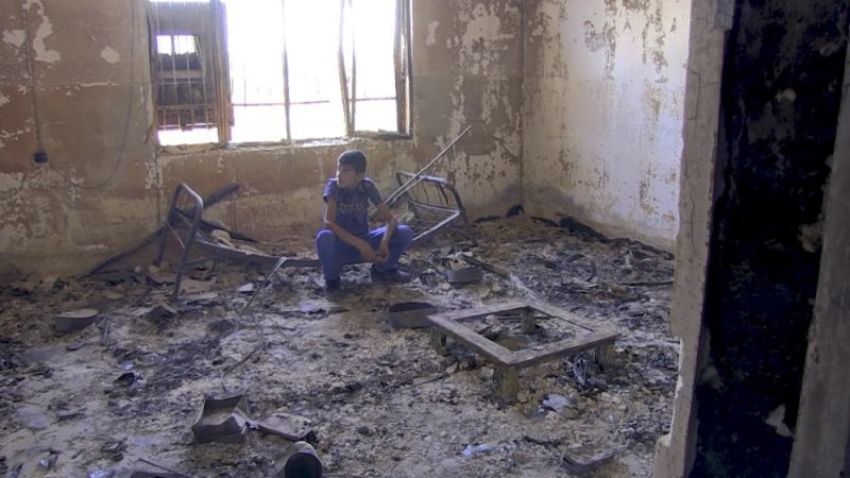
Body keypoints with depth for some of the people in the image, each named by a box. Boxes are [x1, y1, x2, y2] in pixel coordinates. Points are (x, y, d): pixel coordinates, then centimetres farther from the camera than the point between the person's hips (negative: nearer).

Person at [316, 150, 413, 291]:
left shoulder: (367, 186, -9)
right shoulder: (333, 185, -16)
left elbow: (390, 219, -12)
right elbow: (328, 222, -29)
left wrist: (384, 242, -33)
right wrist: (360, 245, -38)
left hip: (364, 240, 3)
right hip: (341, 244, -3)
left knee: (404, 232, -18)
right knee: (324, 237, -38)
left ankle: (382, 269, 10)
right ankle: (331, 277, -6)